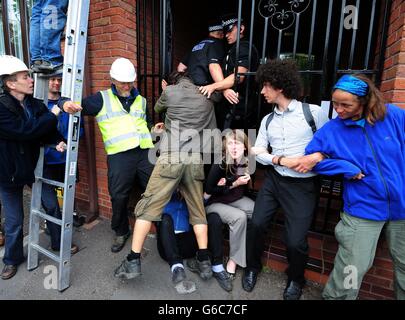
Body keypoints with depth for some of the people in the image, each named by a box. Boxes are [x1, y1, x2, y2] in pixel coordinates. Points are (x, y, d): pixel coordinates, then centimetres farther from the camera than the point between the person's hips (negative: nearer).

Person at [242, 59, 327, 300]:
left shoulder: (313, 112, -3)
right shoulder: (267, 120, 11)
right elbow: (258, 152, 5)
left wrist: (318, 156, -22)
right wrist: (280, 160, -12)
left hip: (303, 185, -3)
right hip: (274, 179, 4)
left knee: (295, 241, -3)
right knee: (257, 224, -5)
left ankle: (296, 279, 31)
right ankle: (252, 267, 26)